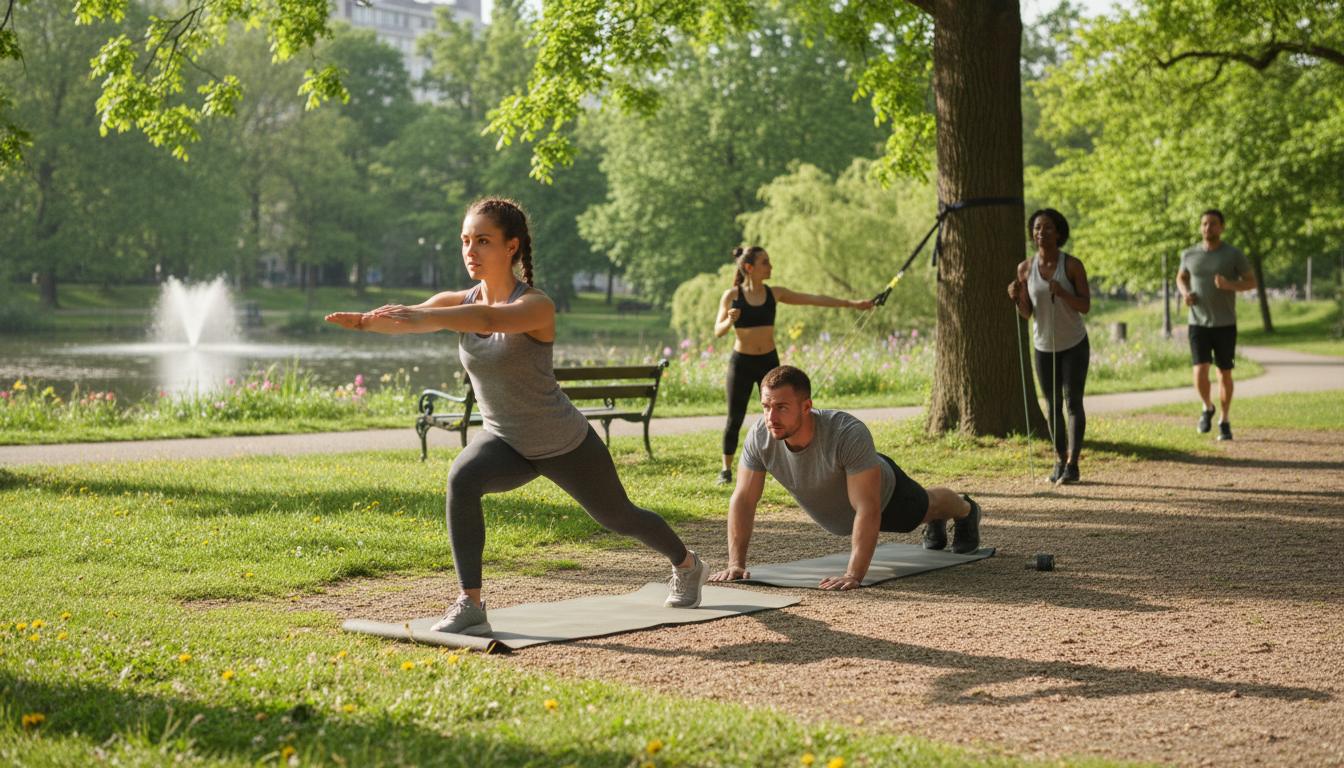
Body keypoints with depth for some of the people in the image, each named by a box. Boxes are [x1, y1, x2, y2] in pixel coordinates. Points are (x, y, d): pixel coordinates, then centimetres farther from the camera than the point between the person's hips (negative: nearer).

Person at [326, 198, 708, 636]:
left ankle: (687, 564, 50)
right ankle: (470, 606, -25)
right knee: (462, 480, -30)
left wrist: (419, 315, -64)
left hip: (564, 444, -4)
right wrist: (366, 320, -49)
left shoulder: (535, 306, -28)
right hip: (506, 442, 4)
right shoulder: (461, 302, -10)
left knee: (618, 517, 18)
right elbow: (406, 319, -27)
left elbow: (489, 319, -50)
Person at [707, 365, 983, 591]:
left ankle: (966, 510, 65)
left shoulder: (849, 434, -49)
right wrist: (736, 563, -33)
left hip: (883, 493, -4)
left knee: (923, 507, 30)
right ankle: (936, 524, 70)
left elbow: (868, 509, -49)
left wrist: (853, 575, -55)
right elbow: (743, 500, -27)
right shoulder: (759, 437, -36)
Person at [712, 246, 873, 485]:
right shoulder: (732, 296, -7)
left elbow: (814, 299, 0)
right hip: (741, 362, -2)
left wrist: (852, 303, -3)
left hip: (769, 361, 3)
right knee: (735, 419, 2)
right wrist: (730, 321, -31)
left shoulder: (774, 293, 1)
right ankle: (726, 469, 15)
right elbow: (718, 331, -8)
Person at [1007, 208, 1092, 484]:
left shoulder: (1072, 265, -14)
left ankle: (1072, 464, -8)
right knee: (1053, 404, 10)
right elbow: (1026, 313, -1)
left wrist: (1062, 293, -31)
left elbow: (1085, 306, -14)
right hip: (1044, 345, 3)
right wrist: (1015, 297, -22)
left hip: (1074, 344, -3)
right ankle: (1059, 460, 19)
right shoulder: (1025, 269, -5)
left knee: (1073, 402, -8)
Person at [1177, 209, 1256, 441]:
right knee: (1200, 373, -12)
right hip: (1198, 324, 1)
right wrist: (1185, 293, -5)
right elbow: (1181, 278, 19)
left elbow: (1252, 282, -1)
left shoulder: (1234, 255, -7)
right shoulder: (1190, 254, 1)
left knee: (1225, 374, 6)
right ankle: (1207, 408, 18)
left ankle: (1224, 422, 24)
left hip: (1225, 325, -1)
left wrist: (1229, 285, -23)